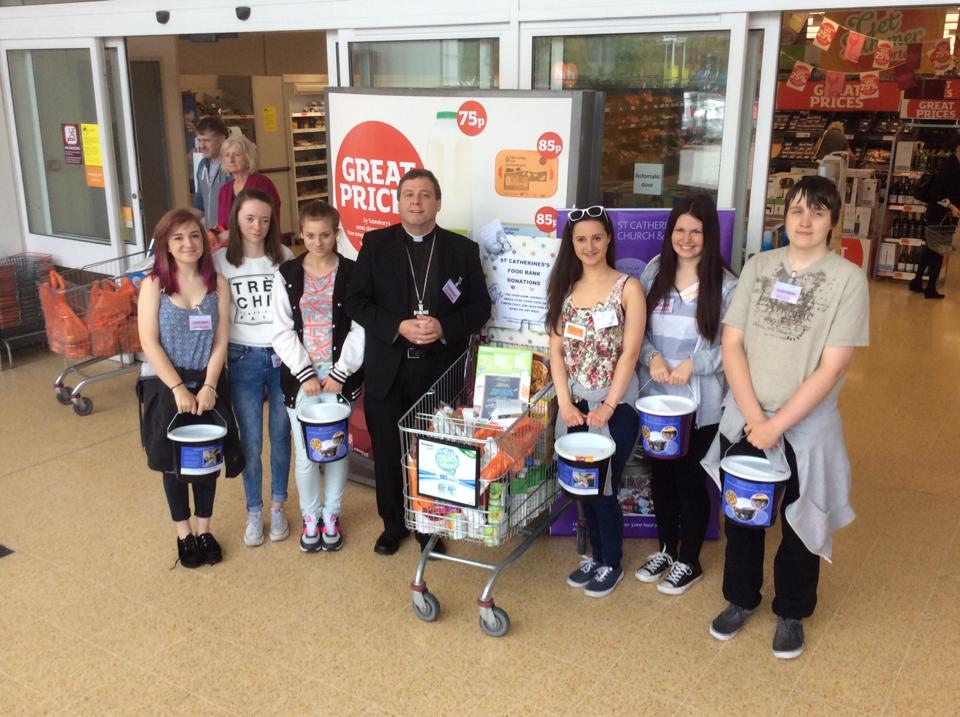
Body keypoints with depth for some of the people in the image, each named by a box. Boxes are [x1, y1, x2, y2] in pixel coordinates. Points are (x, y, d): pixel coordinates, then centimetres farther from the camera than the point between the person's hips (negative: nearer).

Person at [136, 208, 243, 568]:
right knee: (173, 461, 10)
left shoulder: (218, 285, -1)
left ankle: (204, 530, 28)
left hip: (207, 385, 2)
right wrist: (178, 388, -17)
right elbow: (150, 343, -12)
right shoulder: (153, 285, -7)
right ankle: (183, 534, 27)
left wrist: (208, 387, -14)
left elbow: (220, 342, -4)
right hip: (165, 386, -2)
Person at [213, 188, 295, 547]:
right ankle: (254, 512, 24)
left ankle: (277, 507, 29)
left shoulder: (285, 257, -1)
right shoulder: (220, 261, -4)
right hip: (243, 359, -1)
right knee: (250, 441, 7)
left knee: (280, 435, 11)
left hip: (282, 357, 1)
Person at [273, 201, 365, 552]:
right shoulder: (287, 274, 1)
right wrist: (305, 374, -10)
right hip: (300, 374, 1)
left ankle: (331, 515, 26)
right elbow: (283, 332, -2)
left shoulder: (352, 273, -2)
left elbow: (359, 329, -5)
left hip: (340, 374, 0)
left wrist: (340, 373, -11)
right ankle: (310, 515, 25)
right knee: (305, 452, 3)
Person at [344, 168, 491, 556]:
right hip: (387, 371, 1)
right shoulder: (375, 243, 3)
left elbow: (480, 305, 2)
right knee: (388, 452, 11)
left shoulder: (463, 249, 3)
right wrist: (398, 327, -17)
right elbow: (355, 301, -2)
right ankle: (393, 524, 31)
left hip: (441, 371, 0)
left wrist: (445, 328, -16)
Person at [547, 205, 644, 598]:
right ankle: (596, 555, 32)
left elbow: (630, 353, -11)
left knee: (603, 487, 1)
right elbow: (556, 350, 2)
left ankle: (612, 564, 23)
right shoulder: (564, 287, 5)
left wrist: (608, 407, -15)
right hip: (574, 403, 4)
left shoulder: (628, 287, -7)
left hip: (615, 403, -4)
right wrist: (565, 403, -7)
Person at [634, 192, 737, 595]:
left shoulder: (724, 284, -11)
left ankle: (689, 562, 28)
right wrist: (652, 357, -12)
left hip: (699, 402, -4)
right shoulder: (654, 272, 2)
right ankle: (666, 550, 37)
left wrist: (693, 364, -19)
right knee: (661, 473, 17)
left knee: (690, 478, 8)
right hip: (654, 395, 4)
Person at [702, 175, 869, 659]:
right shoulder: (758, 266, -1)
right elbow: (732, 343, -3)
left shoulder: (848, 279, -11)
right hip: (744, 417, 3)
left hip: (807, 425, -2)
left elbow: (830, 368, -15)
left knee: (801, 525, 13)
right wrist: (753, 417, -13)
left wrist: (775, 426, -16)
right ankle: (741, 599, 39)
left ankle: (792, 613, 36)